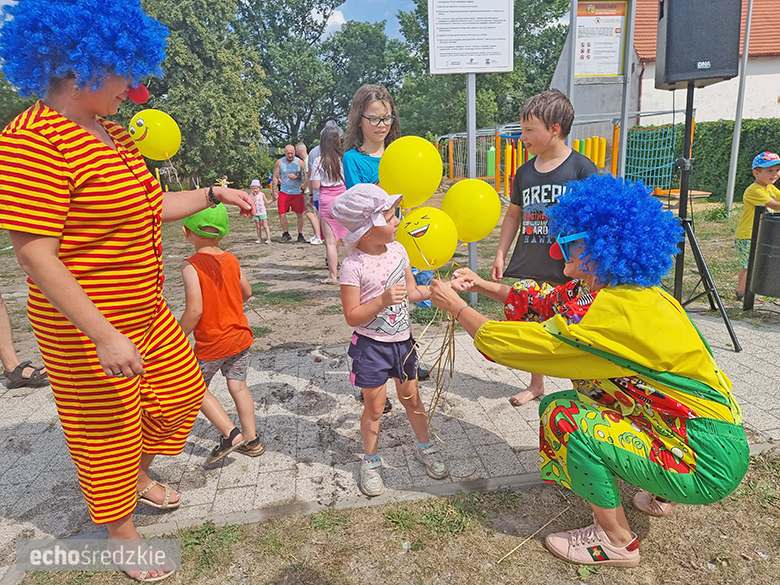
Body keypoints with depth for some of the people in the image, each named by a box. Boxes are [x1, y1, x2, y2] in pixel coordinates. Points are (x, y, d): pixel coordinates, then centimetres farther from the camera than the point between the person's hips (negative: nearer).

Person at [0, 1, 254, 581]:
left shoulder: (111, 135, 7)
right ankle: (123, 533, 36)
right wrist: (104, 335, -29)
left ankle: (140, 473, 48)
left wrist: (213, 194, 12)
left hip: (144, 310, 9)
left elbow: (148, 207, 17)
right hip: (86, 328, -9)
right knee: (107, 430, 11)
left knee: (182, 389, 22)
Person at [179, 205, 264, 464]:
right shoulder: (231, 260, -1)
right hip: (240, 336, 6)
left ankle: (230, 434, 8)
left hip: (211, 345, -5)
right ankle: (251, 440, 24)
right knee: (238, 386, 16)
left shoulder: (191, 265, -19)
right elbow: (246, 292, 12)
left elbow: (194, 310, -24)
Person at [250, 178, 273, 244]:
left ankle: (268, 238, -3)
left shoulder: (262, 194, -1)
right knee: (258, 227, 7)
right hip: (255, 213, 2)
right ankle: (259, 238, 15)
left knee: (265, 226, -2)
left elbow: (267, 203, 6)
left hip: (263, 213, -2)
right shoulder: (251, 195, -1)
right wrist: (255, 196, -17)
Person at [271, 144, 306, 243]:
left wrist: (296, 177, -19)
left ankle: (300, 235, 11)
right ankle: (286, 234, 16)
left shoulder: (300, 162, -3)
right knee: (281, 214, 0)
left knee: (299, 214, -1)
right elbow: (275, 177, 6)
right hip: (284, 192, 2)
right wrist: (273, 191, 0)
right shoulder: (279, 162, 1)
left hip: (297, 192, -1)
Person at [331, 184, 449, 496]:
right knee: (374, 407, 11)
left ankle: (425, 447, 42)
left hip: (402, 340, 5)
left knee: (411, 397, 20)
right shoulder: (353, 266, -21)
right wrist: (383, 300, -31)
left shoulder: (397, 250, -2)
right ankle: (370, 462, 33)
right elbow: (352, 317, -20)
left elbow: (412, 292, 9)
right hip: (371, 346, -5)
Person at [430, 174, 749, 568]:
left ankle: (617, 541, 6)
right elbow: (545, 306, 11)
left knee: (567, 420, -17)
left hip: (709, 463, -9)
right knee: (558, 404, 12)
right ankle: (658, 495, 28)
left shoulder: (614, 310, -29)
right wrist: (482, 287, 7)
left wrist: (457, 307, -10)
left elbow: (518, 343, -23)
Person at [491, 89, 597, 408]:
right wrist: (501, 253, 12)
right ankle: (536, 384, 37)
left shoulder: (581, 168, -8)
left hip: (568, 272, -5)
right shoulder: (524, 172, 8)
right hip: (527, 269, 5)